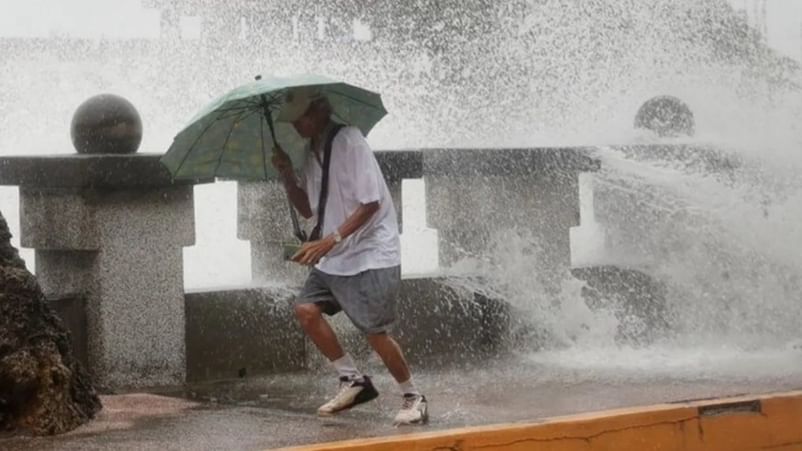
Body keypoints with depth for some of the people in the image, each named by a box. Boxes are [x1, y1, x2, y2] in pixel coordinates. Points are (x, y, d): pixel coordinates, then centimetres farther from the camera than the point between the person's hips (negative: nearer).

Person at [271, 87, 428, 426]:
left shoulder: (348, 141, -16)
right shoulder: (311, 152, 10)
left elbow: (370, 203, -21)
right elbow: (308, 209, 16)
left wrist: (330, 240, -27)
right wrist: (287, 177, -1)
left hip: (371, 254, -8)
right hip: (333, 258, 8)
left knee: (376, 331, -10)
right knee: (306, 309, -4)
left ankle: (413, 398, 9)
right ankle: (353, 381, 9)